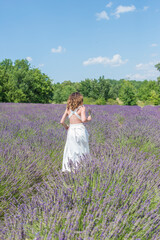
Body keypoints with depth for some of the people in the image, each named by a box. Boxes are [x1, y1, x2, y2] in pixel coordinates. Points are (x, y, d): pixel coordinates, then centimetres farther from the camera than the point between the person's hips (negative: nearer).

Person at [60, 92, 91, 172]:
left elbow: (62, 121, 2)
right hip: (80, 129, -3)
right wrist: (88, 119, 1)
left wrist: (66, 127, 20)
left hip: (71, 130, 3)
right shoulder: (82, 108, -4)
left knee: (70, 150, 13)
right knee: (82, 151, 7)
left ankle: (67, 168, 14)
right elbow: (83, 120, -19)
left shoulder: (68, 109, 7)